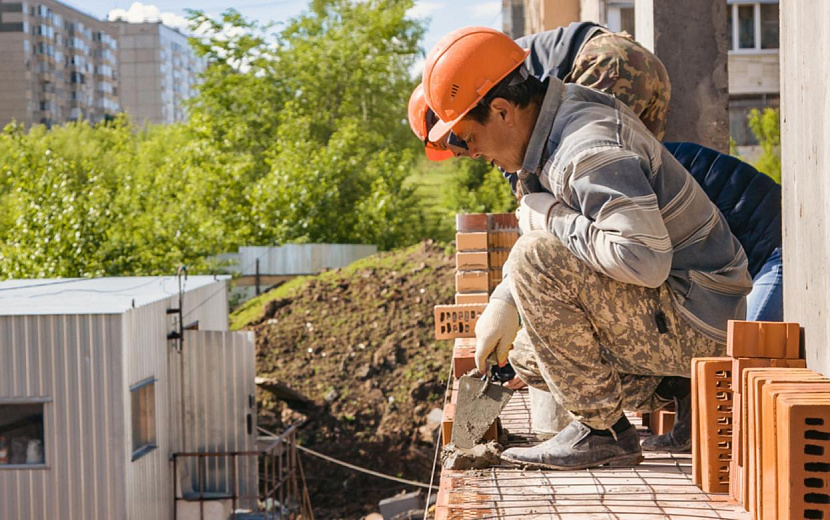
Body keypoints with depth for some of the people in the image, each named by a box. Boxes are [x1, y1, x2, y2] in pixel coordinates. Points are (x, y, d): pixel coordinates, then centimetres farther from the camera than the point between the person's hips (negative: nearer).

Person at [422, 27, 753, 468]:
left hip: (694, 325, -11)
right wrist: (502, 303, 9)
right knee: (526, 356, 20)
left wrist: (552, 217, -22)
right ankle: (672, 396, 11)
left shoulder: (589, 149, -26)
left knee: (534, 259, -24)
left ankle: (602, 429, -15)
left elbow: (644, 260, -36)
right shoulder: (554, 134, 7)